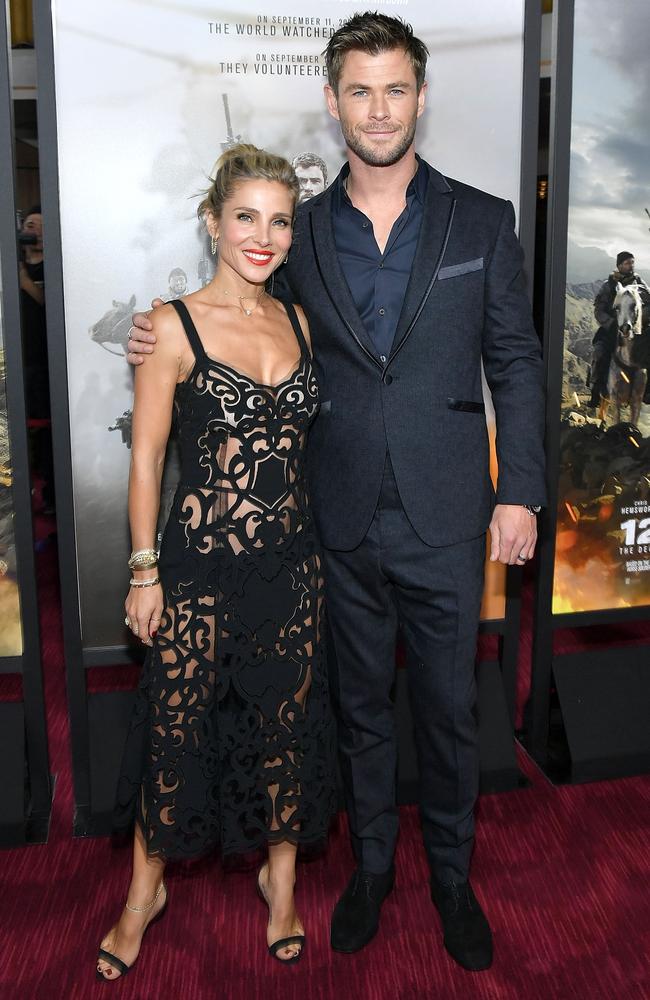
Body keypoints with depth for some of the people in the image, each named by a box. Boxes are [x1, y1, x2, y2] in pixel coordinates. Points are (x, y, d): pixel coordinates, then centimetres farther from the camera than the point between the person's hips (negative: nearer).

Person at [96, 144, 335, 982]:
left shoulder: (299, 322, 6)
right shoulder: (176, 325, -8)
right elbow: (146, 456, -6)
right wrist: (144, 572, -8)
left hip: (291, 561, 4)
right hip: (200, 564, -4)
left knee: (287, 720, 15)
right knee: (175, 724, 10)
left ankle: (281, 874, 38)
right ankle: (147, 886, 36)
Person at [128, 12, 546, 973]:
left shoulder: (483, 222, 1)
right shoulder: (302, 232, 4)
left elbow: (516, 363, 3)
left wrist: (519, 492, -3)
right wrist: (171, 347, -4)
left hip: (446, 520, -1)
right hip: (343, 522, 1)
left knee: (450, 710, 12)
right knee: (360, 707, 16)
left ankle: (452, 875, 36)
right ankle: (371, 865, 38)